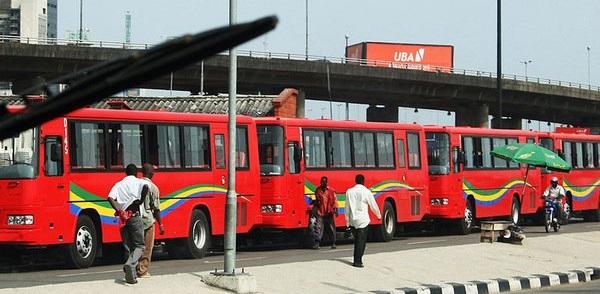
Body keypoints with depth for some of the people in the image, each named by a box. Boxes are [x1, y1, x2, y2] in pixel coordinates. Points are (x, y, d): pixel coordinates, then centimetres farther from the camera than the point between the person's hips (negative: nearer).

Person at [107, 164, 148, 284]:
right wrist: (141, 200, -8)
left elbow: (110, 198, -2)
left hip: (123, 217, 4)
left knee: (128, 246, 11)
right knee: (139, 245, 1)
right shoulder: (138, 182, 6)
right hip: (135, 216, -4)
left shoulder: (119, 184, 16)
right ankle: (130, 264, -26)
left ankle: (131, 275, 10)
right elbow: (145, 187, -19)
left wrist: (119, 211, -6)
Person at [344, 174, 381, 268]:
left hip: (352, 220, 4)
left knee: (357, 240, 17)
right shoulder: (367, 192, -8)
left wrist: (347, 221, 12)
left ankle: (357, 260, 20)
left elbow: (347, 208, 5)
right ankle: (357, 261, -4)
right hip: (363, 220, -4)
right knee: (361, 241, 0)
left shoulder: (349, 192, 2)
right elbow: (374, 206, 2)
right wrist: (379, 215, 20)